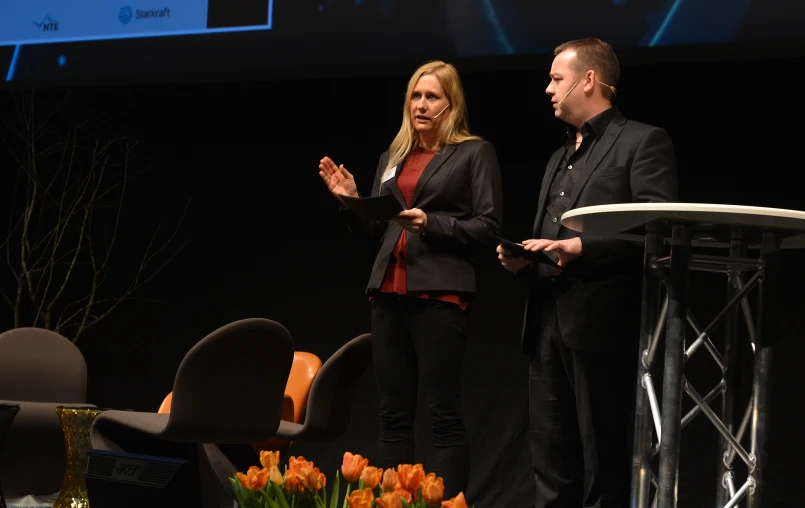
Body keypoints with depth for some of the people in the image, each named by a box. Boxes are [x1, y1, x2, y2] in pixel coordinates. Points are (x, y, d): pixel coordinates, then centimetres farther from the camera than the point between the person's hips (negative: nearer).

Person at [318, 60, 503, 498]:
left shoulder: (475, 153, 3)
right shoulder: (392, 158, 19)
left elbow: (489, 228, -4)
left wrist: (432, 224, -16)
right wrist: (350, 200, 3)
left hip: (439, 293, -6)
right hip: (388, 292, 6)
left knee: (443, 413, -9)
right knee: (393, 413, 4)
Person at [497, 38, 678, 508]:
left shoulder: (642, 142, -1)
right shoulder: (560, 159, 25)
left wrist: (581, 248, -21)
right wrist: (523, 260, 7)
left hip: (601, 323, -8)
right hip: (549, 323, 8)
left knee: (605, 466, -4)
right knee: (552, 467, 7)